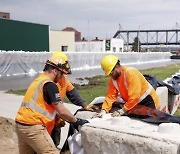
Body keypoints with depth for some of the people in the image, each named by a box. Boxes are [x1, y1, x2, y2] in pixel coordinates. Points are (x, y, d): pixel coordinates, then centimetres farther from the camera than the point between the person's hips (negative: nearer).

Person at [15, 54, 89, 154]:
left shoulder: (38, 81, 18)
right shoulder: (49, 85, -10)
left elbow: (47, 108, 21)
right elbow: (62, 111, -13)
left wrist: (70, 120, 20)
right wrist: (76, 121, 3)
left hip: (20, 125, 10)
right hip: (33, 127, -10)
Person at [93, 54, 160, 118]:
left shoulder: (131, 73, -26)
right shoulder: (113, 79, -2)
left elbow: (134, 96, -30)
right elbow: (110, 96, -7)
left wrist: (122, 110, -29)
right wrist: (103, 110, -21)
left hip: (147, 101, -7)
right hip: (136, 104, 7)